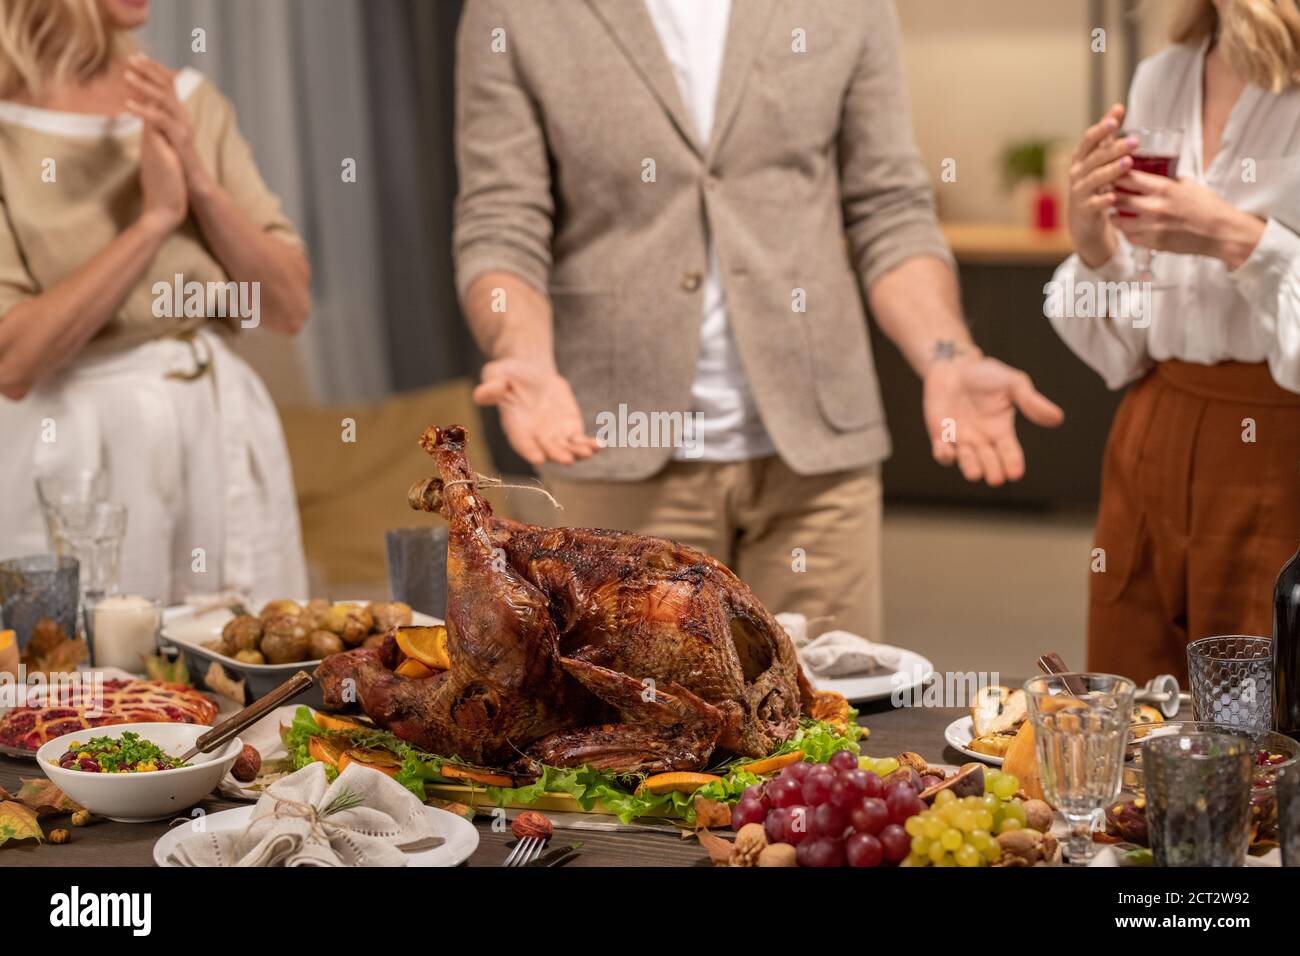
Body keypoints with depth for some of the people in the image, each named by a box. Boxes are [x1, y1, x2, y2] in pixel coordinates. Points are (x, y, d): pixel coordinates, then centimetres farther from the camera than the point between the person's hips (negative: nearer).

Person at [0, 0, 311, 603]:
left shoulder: (191, 102, 6)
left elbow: (290, 306, 3)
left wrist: (200, 184, -10)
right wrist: (154, 218, -17)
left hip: (227, 434, 4)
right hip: (83, 453, -4)